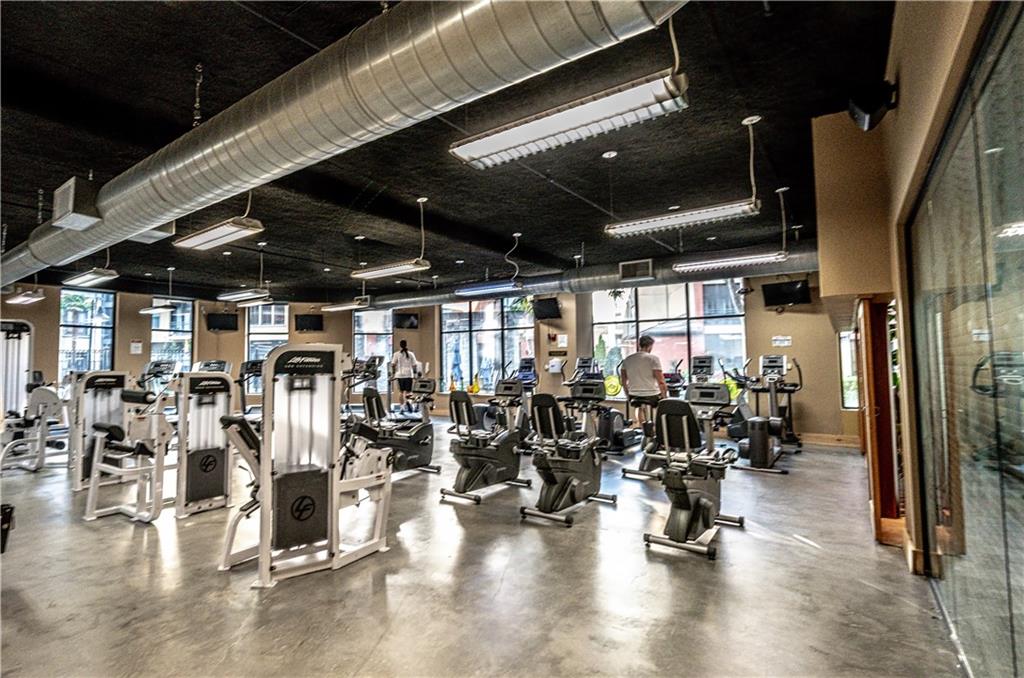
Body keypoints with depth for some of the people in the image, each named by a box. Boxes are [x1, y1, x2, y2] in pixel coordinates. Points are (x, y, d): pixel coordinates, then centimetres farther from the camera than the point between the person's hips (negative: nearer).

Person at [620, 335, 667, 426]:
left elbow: (624, 381, 11)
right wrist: (664, 396, -3)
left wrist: (628, 396, 22)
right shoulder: (653, 358, -8)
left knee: (639, 407, 33)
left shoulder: (627, 359, 6)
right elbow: (661, 381, -12)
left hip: (634, 395, 5)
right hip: (652, 395, -4)